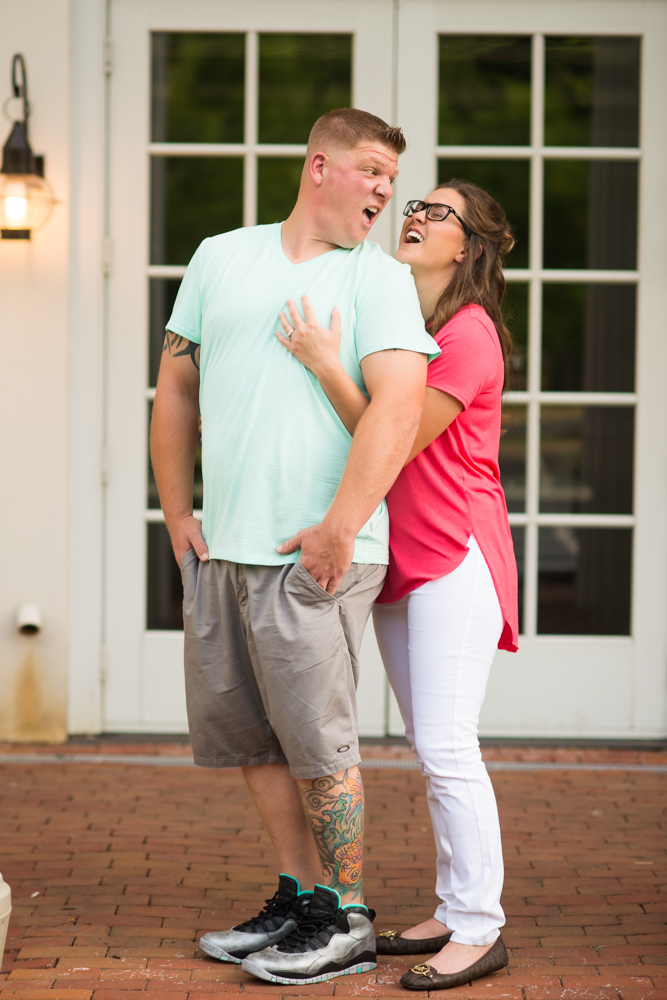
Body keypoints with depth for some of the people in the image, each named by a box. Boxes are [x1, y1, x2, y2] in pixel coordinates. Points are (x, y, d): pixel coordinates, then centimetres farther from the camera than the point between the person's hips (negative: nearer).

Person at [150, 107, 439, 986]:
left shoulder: (380, 278, -2)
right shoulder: (221, 259, 13)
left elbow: (399, 403, -14)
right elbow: (177, 387, 17)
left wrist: (340, 527, -21)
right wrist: (177, 513, 12)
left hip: (315, 554, -5)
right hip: (221, 549, 5)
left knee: (316, 738, -3)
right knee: (244, 733, 12)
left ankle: (346, 920, 10)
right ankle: (300, 896, 26)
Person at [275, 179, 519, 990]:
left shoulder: (468, 332, -13)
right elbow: (367, 432, 15)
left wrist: (327, 364, -22)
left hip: (454, 558, -9)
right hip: (398, 560, 9)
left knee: (446, 747, -12)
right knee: (430, 748, 11)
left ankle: (480, 928, -6)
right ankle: (454, 912, 18)